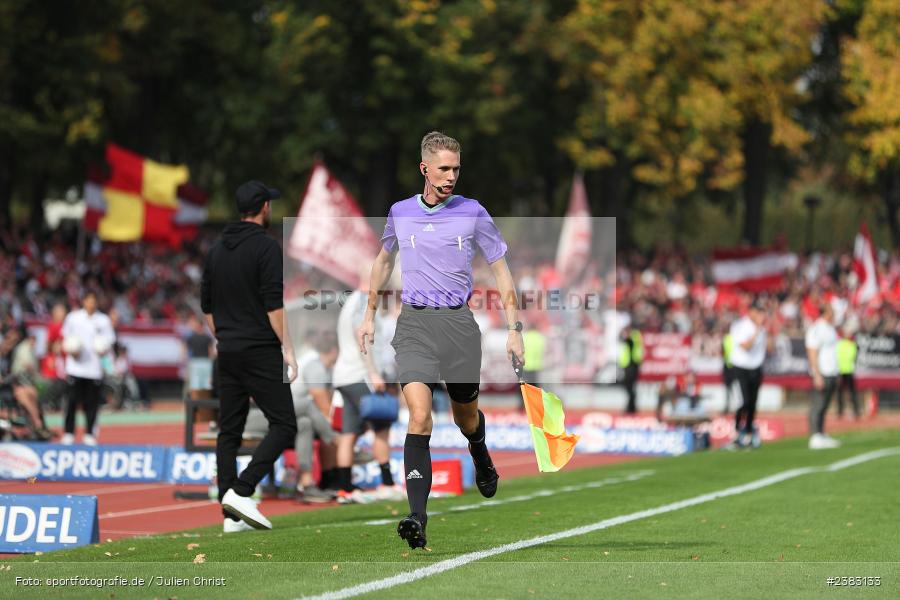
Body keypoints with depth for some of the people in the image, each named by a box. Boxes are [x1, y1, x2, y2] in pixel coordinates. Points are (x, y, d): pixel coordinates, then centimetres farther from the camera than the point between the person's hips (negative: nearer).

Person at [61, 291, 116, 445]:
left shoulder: (104, 320, 7)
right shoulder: (73, 317, 6)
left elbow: (109, 340, 11)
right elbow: (66, 338, 12)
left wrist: (105, 350, -10)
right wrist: (70, 350, -7)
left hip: (95, 368, 1)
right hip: (76, 367, -1)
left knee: (92, 403, 0)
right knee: (73, 401, -3)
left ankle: (89, 435, 9)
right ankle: (68, 434, 5)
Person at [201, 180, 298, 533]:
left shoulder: (218, 249, 13)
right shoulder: (266, 246, -10)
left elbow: (206, 305, 16)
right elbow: (274, 304, -17)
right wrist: (288, 348, -13)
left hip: (228, 354, 8)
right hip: (260, 352, -7)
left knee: (229, 431, 7)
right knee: (283, 425, -4)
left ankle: (232, 515, 3)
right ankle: (241, 492, -18)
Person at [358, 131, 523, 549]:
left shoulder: (472, 213, 0)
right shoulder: (400, 213, 7)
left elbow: (501, 270, 6)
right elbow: (384, 260, 26)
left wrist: (514, 330, 0)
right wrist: (369, 316, 24)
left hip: (459, 323, 0)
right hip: (414, 324, 0)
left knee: (465, 416, 15)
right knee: (419, 416, -17)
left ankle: (480, 455, 54)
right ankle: (417, 517, -24)